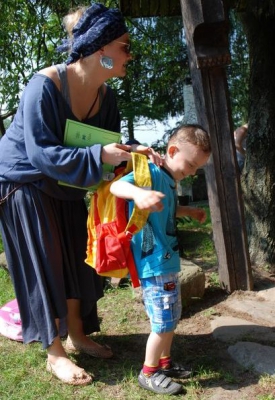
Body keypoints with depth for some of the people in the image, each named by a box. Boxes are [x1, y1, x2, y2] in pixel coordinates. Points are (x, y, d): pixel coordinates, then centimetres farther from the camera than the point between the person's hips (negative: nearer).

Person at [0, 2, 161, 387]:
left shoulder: (106, 96, -7)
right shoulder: (45, 85, -28)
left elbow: (109, 148, -2)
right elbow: (41, 153, -32)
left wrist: (134, 154, -22)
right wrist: (98, 155, -38)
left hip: (65, 187, 7)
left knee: (75, 261, 10)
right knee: (44, 267, -3)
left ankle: (77, 336, 27)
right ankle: (54, 353, 11)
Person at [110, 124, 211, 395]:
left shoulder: (169, 179, 12)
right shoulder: (152, 172, -17)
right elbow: (116, 186, -34)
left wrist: (189, 211, 27)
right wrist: (138, 193, -53)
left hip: (167, 262, 10)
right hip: (154, 263, -10)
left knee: (172, 318, 21)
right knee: (164, 322, 0)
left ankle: (164, 363, 38)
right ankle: (148, 373, 19)